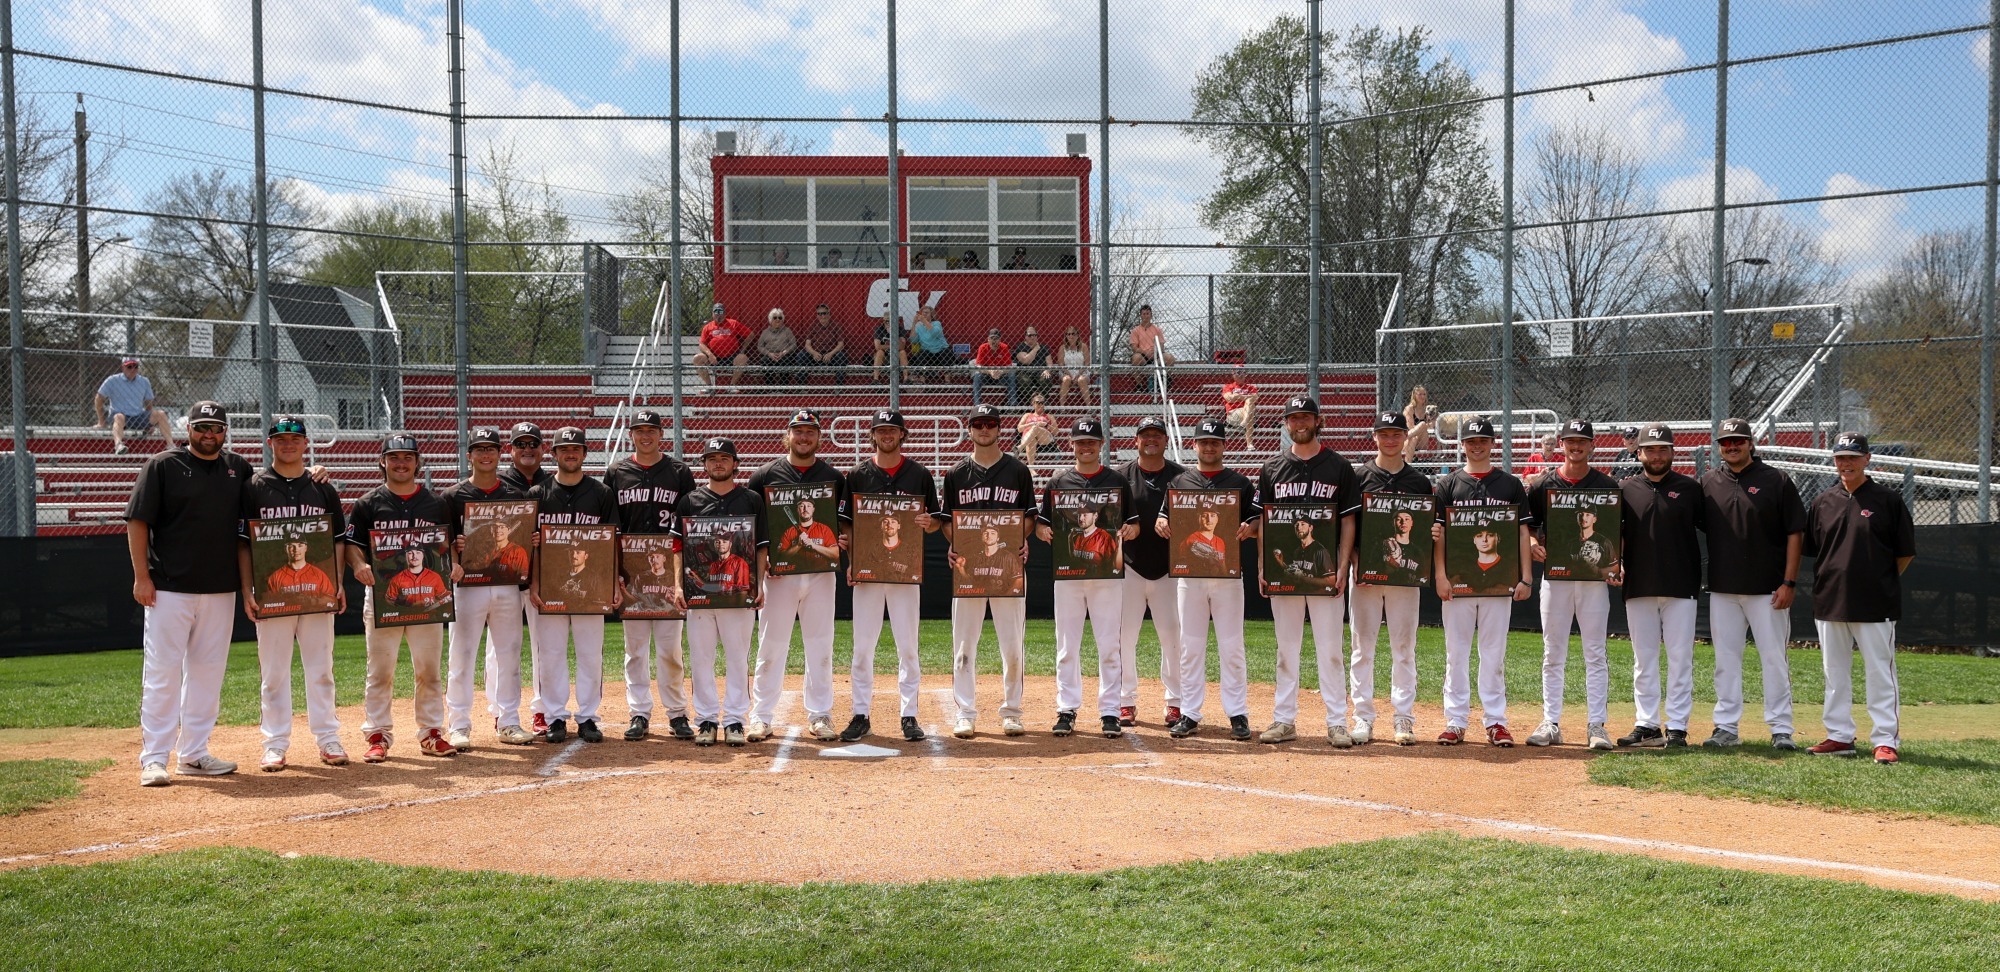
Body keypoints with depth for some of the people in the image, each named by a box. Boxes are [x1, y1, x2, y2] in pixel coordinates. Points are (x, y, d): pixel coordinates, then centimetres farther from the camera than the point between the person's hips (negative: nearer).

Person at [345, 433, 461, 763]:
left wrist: (454, 565, -8)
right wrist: (359, 565, -18)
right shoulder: (368, 503, 5)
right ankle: (378, 736, 9)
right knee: (380, 671, 1)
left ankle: (430, 734, 14)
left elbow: (450, 544, 13)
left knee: (430, 670, 6)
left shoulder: (436, 503, 11)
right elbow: (352, 543, 3)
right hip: (381, 596, -2)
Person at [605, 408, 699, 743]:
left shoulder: (679, 472, 5)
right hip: (629, 571, 1)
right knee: (635, 646, 5)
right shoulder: (616, 473, 8)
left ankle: (677, 713, 10)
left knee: (669, 646, -1)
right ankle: (639, 713, 11)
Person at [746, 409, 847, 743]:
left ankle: (819, 716, 14)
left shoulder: (834, 477, 9)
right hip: (778, 572, -1)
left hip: (821, 570, 2)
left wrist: (839, 546, -7)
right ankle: (761, 716, 9)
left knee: (820, 646, 5)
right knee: (771, 645, 1)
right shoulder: (765, 475, 4)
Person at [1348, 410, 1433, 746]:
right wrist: (1355, 563, -10)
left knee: (1404, 648, 3)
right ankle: (1363, 717, 9)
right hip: (1365, 572, -1)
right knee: (1362, 646, 2)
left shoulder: (1420, 481, 9)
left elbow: (1428, 530, 11)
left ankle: (1404, 718, 9)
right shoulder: (1359, 476, 5)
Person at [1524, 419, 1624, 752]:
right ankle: (1551, 724, 11)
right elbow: (1526, 527, 10)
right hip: (1555, 575, 1)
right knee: (1553, 655, 6)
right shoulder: (1541, 485, 5)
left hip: (1595, 576, -1)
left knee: (1596, 654, 0)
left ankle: (1597, 725, 5)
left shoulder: (1608, 486, 4)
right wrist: (1533, 546, -11)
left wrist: (1616, 562, -11)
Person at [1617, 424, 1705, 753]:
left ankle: (1677, 724, 6)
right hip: (1638, 587, 2)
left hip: (1681, 587, -1)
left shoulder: (1689, 488, 4)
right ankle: (1647, 722, 15)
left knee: (1680, 658, 0)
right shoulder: (1624, 489, 6)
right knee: (1643, 659, 8)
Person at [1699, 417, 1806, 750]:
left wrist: (1789, 582, -10)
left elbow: (1795, 533, -4)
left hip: (1767, 589, -3)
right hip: (1721, 589, 3)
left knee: (1774, 659, 0)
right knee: (1726, 659, 7)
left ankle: (1781, 729, 7)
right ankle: (1727, 727, 13)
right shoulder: (1709, 482, 8)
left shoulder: (1777, 481, -2)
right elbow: (1701, 530, 14)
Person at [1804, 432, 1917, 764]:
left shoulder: (1888, 500, -1)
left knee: (1880, 672, -2)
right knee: (1835, 673, 10)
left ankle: (1886, 740, 4)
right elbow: (1812, 550, 16)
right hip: (1829, 603, 4)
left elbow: (1906, 553, 3)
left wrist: (1880, 581, 3)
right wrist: (1836, 577, 8)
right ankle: (1840, 736, 19)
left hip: (1875, 607, -4)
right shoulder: (1822, 502, 9)